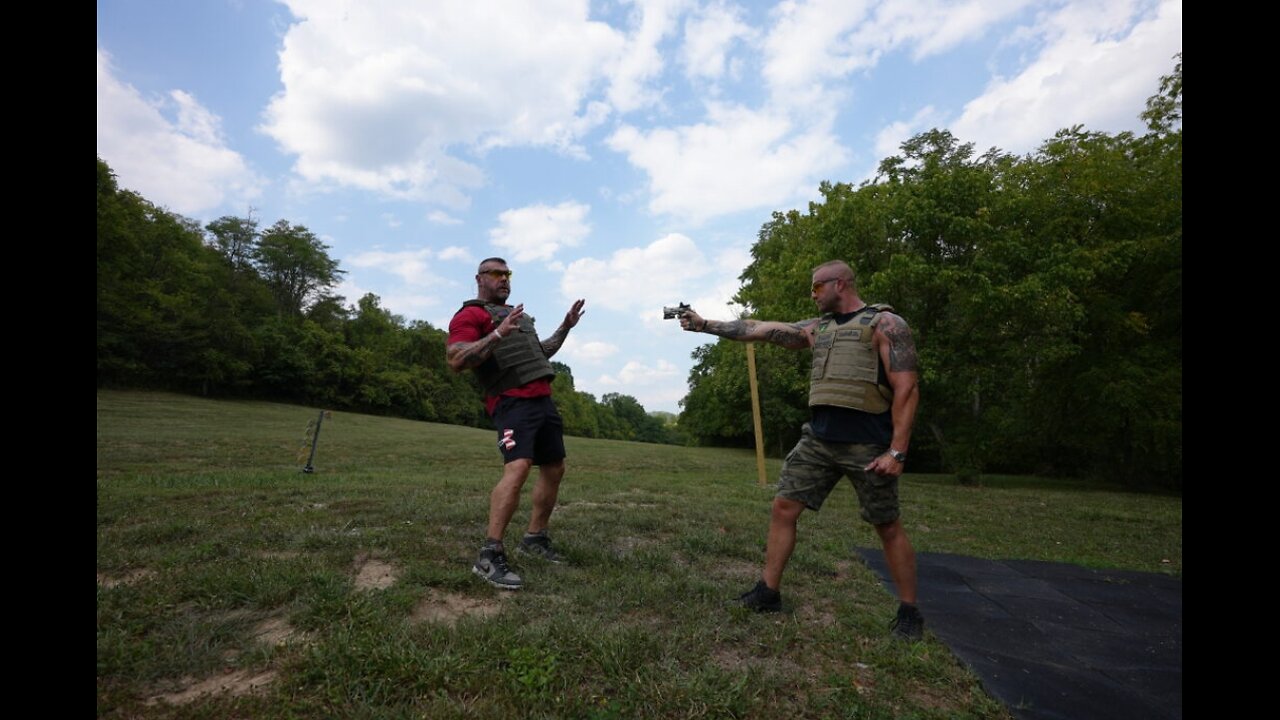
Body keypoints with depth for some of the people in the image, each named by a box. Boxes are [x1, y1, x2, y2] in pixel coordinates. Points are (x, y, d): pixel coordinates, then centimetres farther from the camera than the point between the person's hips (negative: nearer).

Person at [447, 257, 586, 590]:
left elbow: (540, 352, 33)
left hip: (543, 399, 9)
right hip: (513, 401, -9)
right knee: (518, 467, -24)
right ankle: (489, 556, -16)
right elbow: (455, 360, -14)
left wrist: (565, 327, 24)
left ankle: (535, 538, 25)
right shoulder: (469, 315, 0)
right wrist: (497, 334, -23)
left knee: (554, 468, 11)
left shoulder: (516, 314, 25)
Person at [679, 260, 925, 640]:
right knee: (783, 508, 3)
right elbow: (759, 330, 12)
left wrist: (897, 451, -17)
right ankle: (768, 593, 16)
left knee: (887, 526, 7)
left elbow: (906, 388, -10)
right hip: (818, 440, 6)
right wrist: (704, 324, 10)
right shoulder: (816, 329, 13)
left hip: (868, 446, -6)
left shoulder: (885, 324, -5)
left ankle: (909, 612, 28)